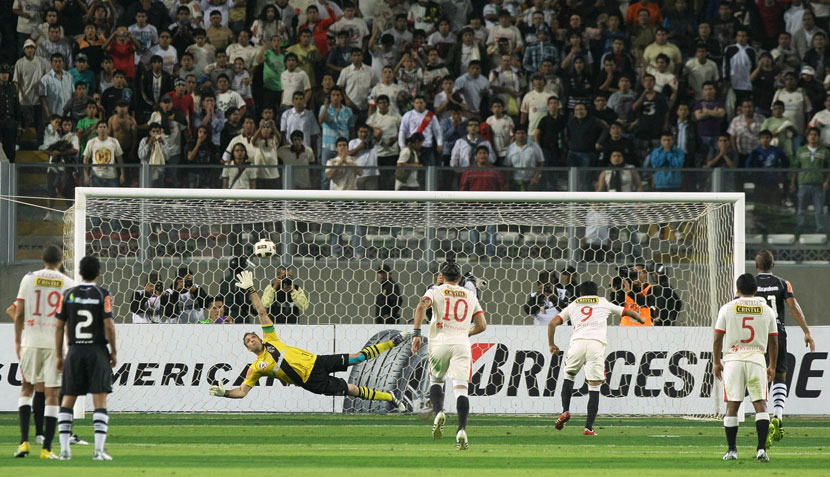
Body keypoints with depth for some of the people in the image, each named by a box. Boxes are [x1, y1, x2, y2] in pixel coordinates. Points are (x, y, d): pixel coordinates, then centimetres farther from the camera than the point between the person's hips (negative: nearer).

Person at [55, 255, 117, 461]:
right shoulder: (103, 295, -5)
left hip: (75, 351, 3)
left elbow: (60, 326, 4)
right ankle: (99, 450, -10)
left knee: (67, 400, 9)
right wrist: (114, 352, 0)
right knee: (100, 401, -2)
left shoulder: (68, 295, 4)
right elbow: (108, 325, -11)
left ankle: (64, 448, 2)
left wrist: (59, 355, 11)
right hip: (98, 351, -3)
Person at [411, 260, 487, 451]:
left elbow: (421, 307, -11)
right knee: (461, 388, -7)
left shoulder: (436, 291, 9)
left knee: (436, 381, 20)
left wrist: (417, 333, -12)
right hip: (462, 344, 1)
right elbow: (482, 325, 12)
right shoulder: (470, 296, 17)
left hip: (439, 343, -1)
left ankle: (439, 412, -8)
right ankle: (462, 429, -25)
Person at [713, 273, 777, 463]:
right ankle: (762, 449, -12)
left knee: (732, 405, 5)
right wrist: (772, 366, 18)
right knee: (760, 404, -1)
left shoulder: (727, 308, 1)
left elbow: (718, 339, 0)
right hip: (757, 359, 1)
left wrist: (717, 362, 11)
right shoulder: (766, 310, 5)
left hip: (733, 359, -1)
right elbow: (773, 342, 8)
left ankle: (732, 450, 5)